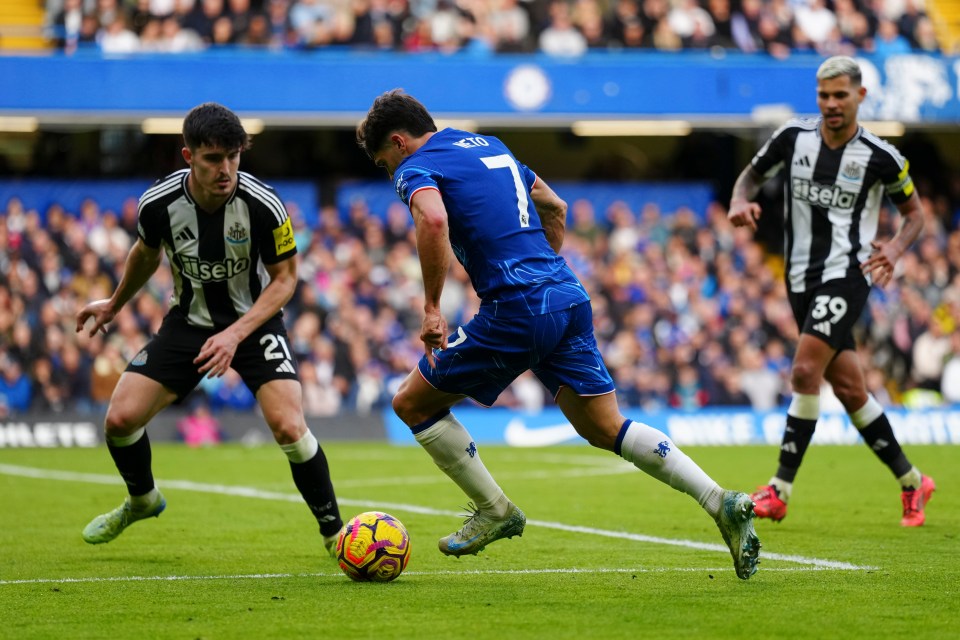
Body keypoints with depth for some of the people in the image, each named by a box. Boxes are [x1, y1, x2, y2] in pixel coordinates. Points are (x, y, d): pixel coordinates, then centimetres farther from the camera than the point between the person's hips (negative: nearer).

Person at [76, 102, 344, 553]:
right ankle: (142, 500, 25)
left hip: (254, 320, -3)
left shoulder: (263, 205, -25)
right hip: (188, 321, 3)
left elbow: (284, 279, -13)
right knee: (120, 418, -9)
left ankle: (334, 531, 0)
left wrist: (236, 334, -26)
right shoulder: (159, 203, -17)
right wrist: (115, 305, 22)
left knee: (289, 427, -23)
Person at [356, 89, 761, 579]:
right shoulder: (489, 147, 25)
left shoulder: (417, 167, -1)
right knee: (605, 429, 11)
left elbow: (433, 221, -24)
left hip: (517, 312, -8)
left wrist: (431, 309, -17)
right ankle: (723, 505, -2)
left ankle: (495, 511, 15)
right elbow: (554, 207, 33)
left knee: (412, 403, 9)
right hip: (570, 298, 8)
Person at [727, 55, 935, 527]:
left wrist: (895, 247, -13)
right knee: (848, 388, 8)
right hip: (801, 277, 4)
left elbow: (914, 211, 7)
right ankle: (911, 482, 23)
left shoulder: (881, 157, -6)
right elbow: (752, 174, 15)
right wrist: (741, 201, -8)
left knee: (805, 370, -19)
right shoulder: (792, 138, 1)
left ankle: (780, 489, -12)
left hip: (848, 273, -4)